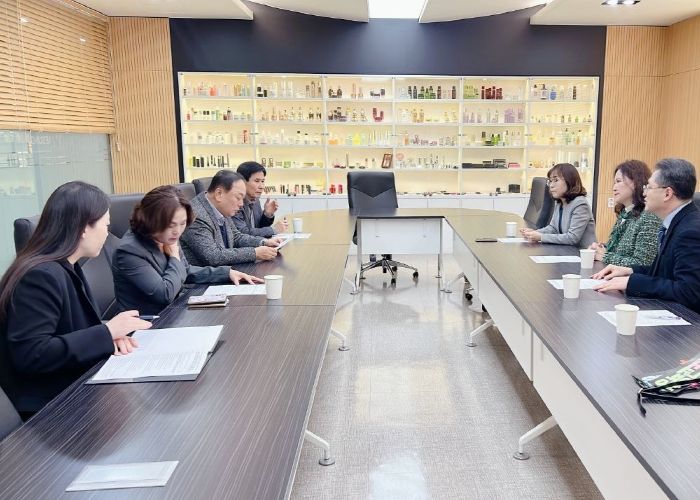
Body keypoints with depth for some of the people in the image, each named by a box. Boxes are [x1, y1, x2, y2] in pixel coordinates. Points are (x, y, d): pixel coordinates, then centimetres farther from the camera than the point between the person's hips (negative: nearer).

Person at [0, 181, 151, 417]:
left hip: (78, 386, 9)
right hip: (49, 406, -9)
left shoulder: (67, 268, 9)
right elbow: (31, 356, -27)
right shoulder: (40, 276, -22)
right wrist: (107, 332, -23)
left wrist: (111, 336, -9)